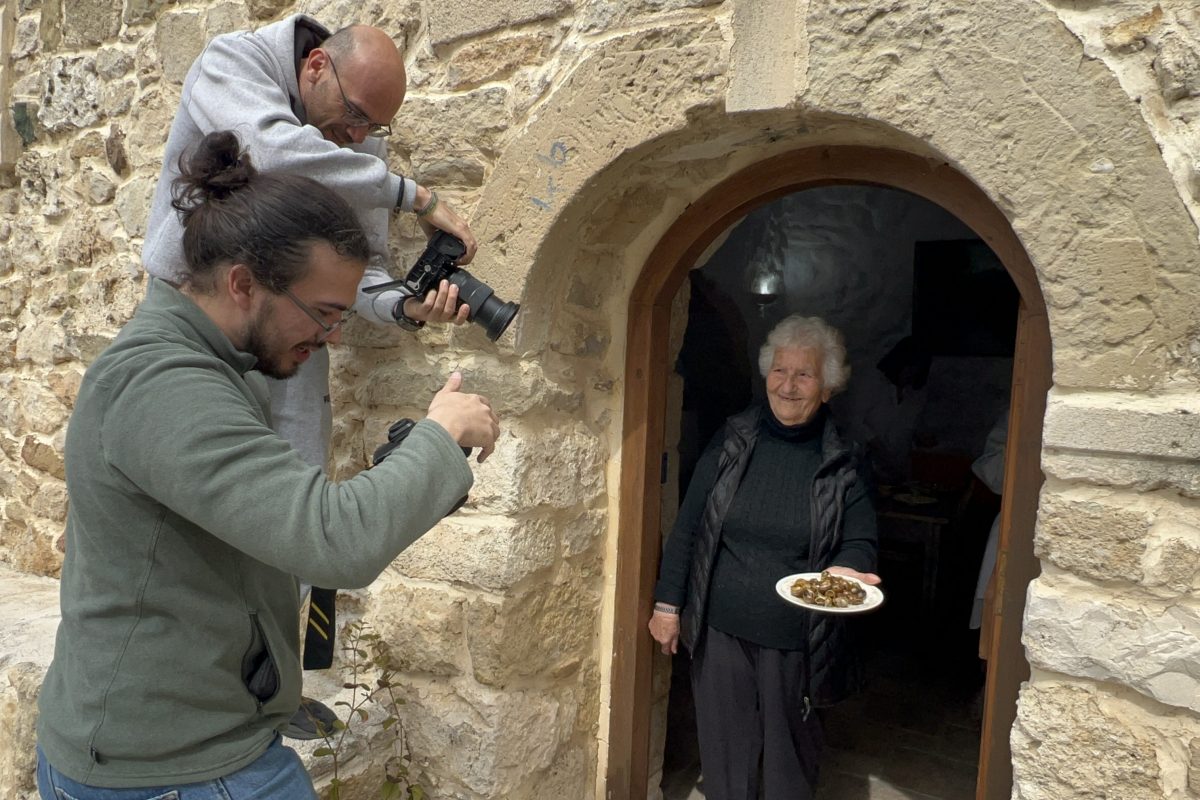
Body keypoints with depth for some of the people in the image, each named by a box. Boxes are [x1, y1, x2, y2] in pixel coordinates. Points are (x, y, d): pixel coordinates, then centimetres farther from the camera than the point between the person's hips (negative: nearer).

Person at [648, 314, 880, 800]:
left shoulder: (841, 464, -6)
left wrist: (846, 567, -23)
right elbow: (688, 527, 0)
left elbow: (861, 541, 0)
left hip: (795, 641, 0)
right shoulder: (732, 442, -4)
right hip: (720, 632, 1)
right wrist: (667, 603, 1)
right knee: (725, 748, 16)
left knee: (789, 756, 17)